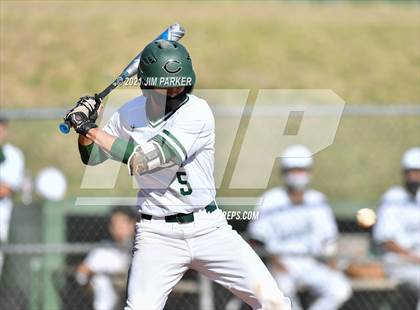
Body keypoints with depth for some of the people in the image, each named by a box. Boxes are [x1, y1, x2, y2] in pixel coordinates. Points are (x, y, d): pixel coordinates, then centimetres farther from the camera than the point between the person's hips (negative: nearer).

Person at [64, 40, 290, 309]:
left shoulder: (197, 112, -13)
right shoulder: (130, 113, 1)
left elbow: (143, 159, -22)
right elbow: (92, 156, 17)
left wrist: (91, 128, -19)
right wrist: (84, 126, -4)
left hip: (208, 227, -1)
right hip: (158, 234, 1)